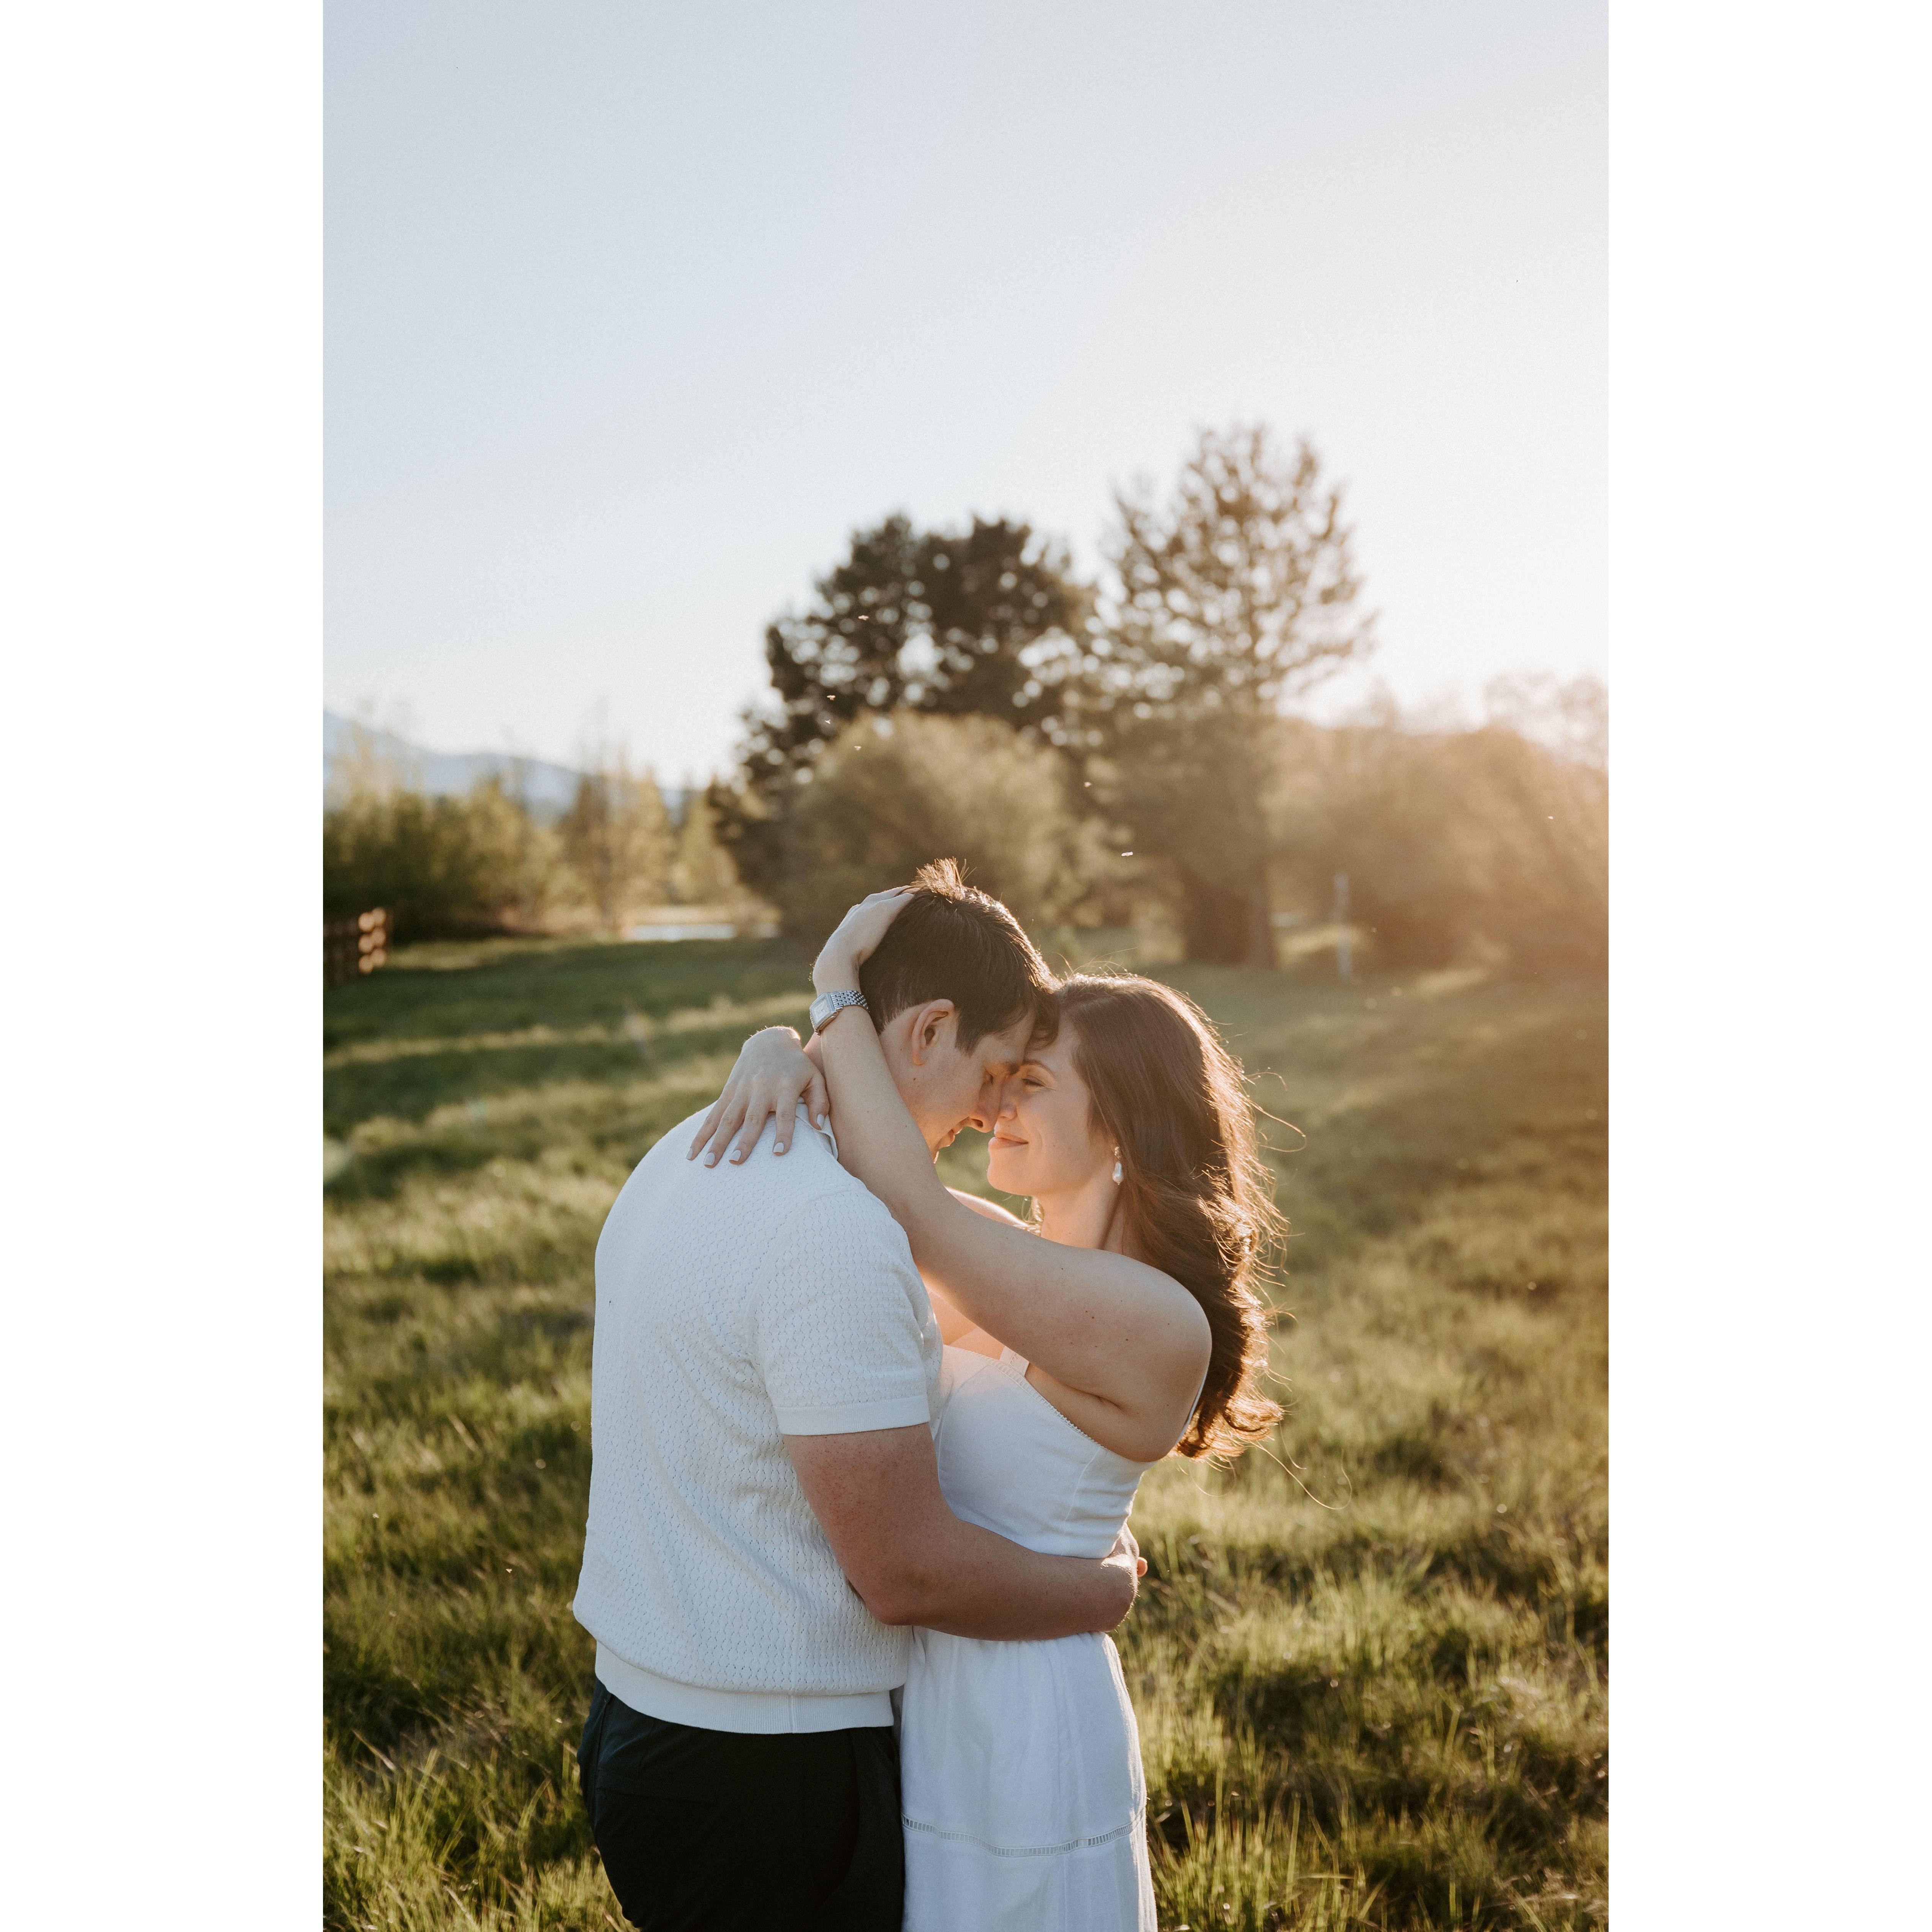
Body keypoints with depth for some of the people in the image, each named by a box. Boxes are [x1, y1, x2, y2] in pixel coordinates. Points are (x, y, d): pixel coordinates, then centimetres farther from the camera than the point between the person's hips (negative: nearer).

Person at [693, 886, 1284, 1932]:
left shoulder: (1159, 1324, -22)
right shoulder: (1017, 1269, 2)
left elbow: (906, 1203, -30)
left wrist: (838, 984, -22)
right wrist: (775, 1053, -22)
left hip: (1022, 1735, -7)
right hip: (918, 1693, 7)